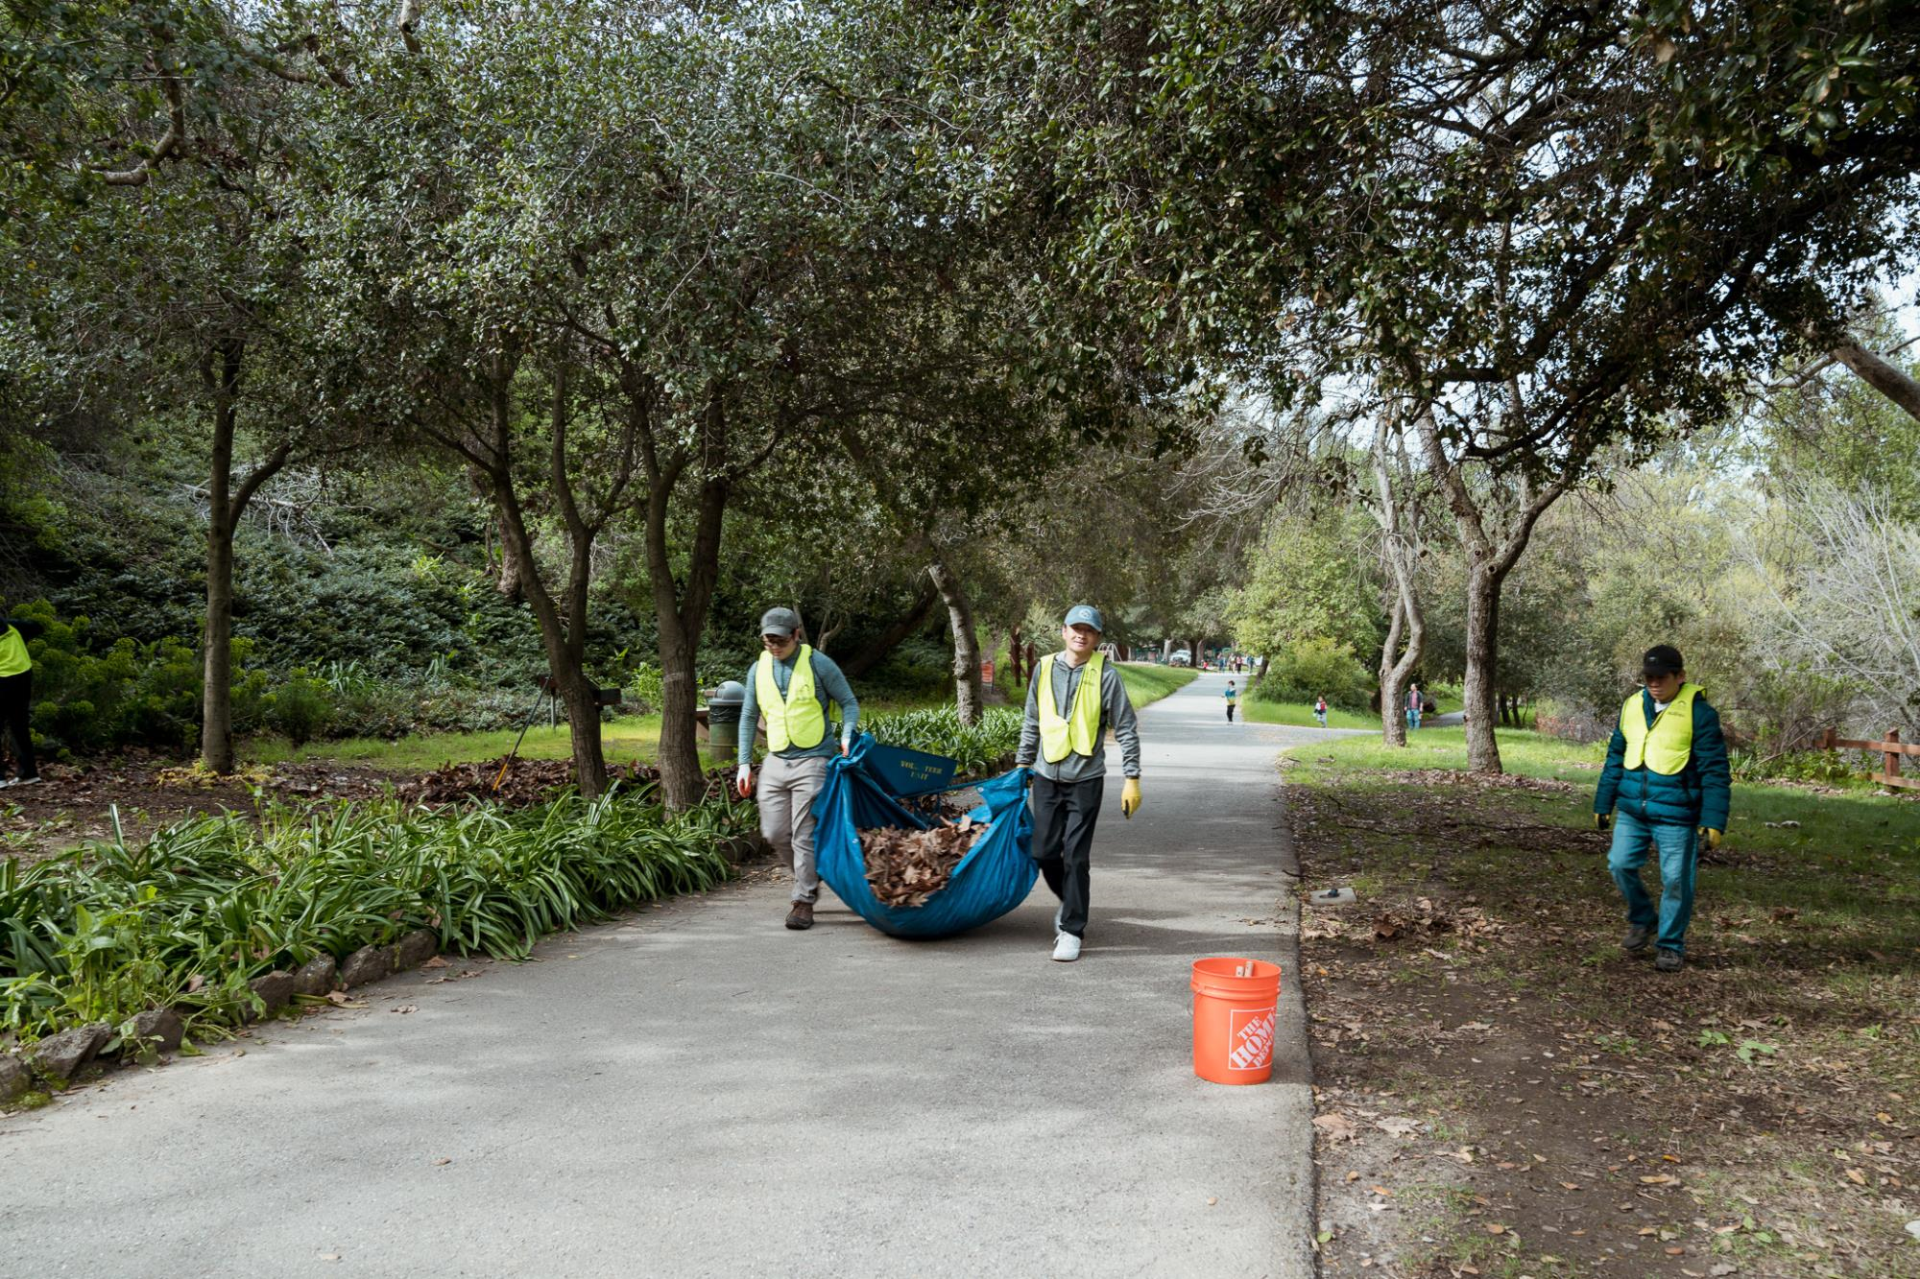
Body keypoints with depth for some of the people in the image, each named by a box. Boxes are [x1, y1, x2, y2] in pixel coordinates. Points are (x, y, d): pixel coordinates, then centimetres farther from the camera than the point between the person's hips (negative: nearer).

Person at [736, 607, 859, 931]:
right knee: (774, 832, 5)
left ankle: (804, 901, 3)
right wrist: (744, 763, 12)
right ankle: (809, 878, 29)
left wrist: (847, 737, -17)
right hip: (775, 761, 5)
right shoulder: (758, 669, 9)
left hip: (812, 759, -5)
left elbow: (849, 703, 1)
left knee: (804, 834, -6)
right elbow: (749, 717, 17)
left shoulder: (819, 664, -5)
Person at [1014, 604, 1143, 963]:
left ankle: (1072, 930, 8)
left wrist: (1132, 779, -8)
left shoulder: (1105, 676, -6)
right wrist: (1022, 764, 15)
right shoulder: (1044, 669, 4)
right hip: (1047, 777, 3)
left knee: (1076, 857, -3)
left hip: (1086, 780, -3)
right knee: (1044, 852, 6)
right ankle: (1070, 901, 34)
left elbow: (1126, 729, -4)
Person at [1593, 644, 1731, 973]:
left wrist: (1714, 820, -14)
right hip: (1632, 812, 5)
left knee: (1675, 881, 1)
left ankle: (1670, 945, 19)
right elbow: (1615, 759, 15)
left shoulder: (1699, 712, -9)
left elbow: (1715, 772, -9)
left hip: (1676, 816, -4)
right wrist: (1603, 804, 16)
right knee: (1620, 865, 1)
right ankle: (1642, 921, 26)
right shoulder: (1632, 706, 7)